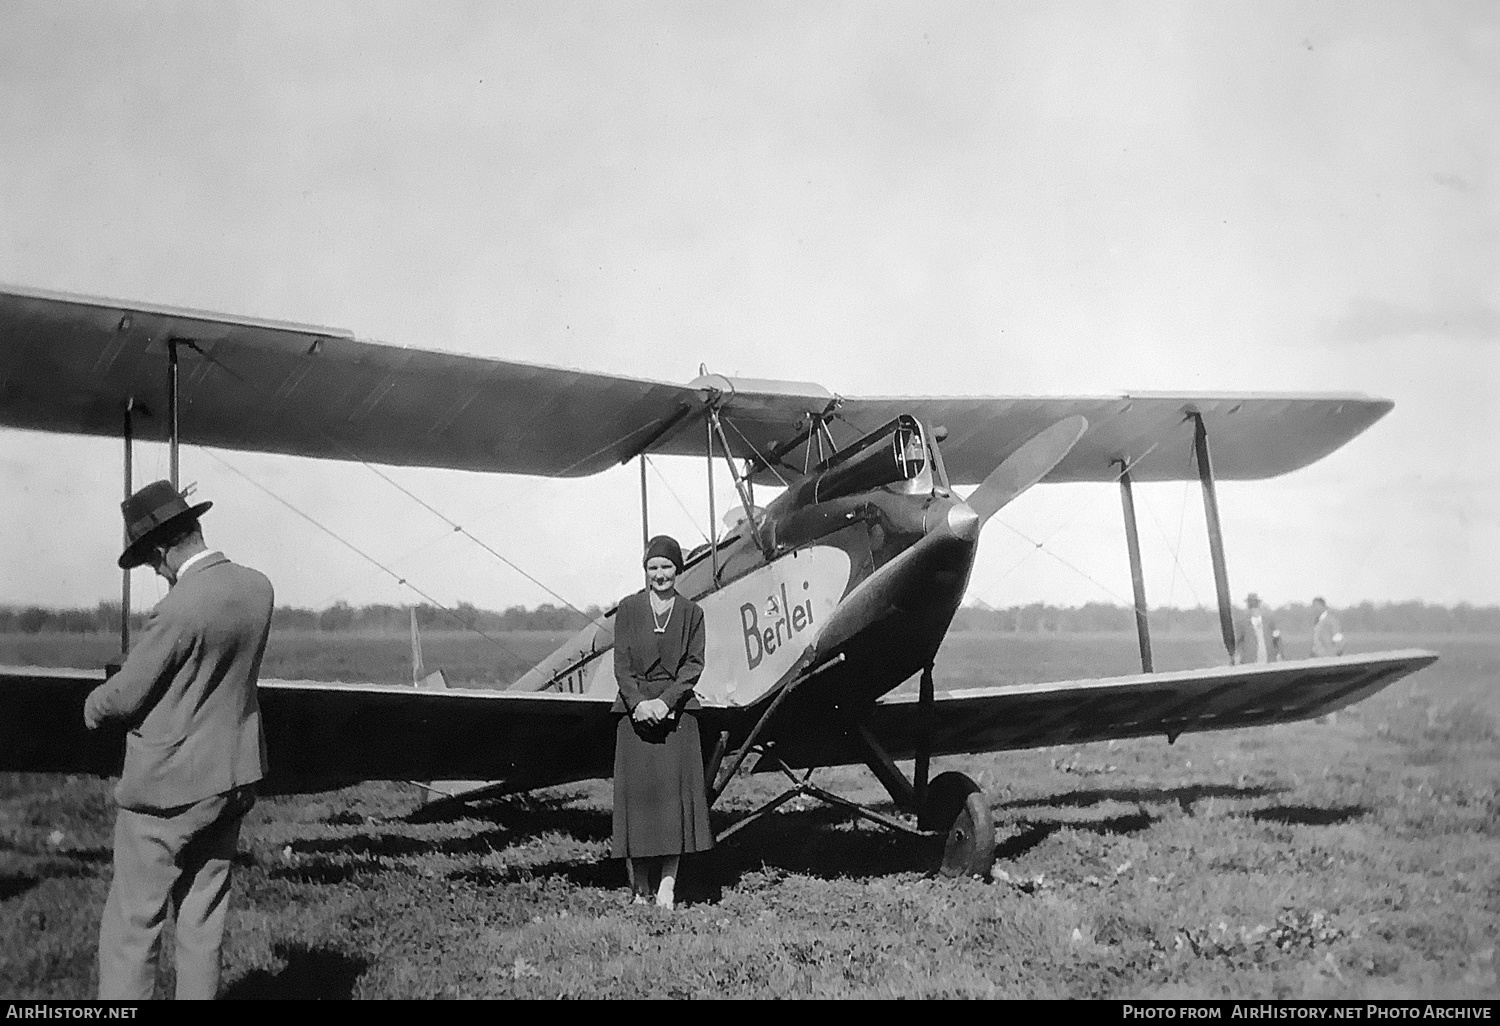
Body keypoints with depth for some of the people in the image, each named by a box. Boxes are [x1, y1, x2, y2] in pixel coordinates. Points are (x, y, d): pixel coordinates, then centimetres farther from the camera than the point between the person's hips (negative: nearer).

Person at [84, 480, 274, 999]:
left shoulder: (178, 610, -23)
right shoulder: (258, 588, -1)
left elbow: (125, 696, -13)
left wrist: (94, 705, 8)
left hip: (170, 786, -7)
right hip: (234, 778, 7)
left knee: (131, 923, 4)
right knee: (203, 920, 15)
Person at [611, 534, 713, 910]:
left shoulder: (691, 613, 9)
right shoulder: (629, 609, 7)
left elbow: (694, 665, 2)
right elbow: (621, 663, 1)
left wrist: (665, 701, -12)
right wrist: (638, 702, -14)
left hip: (676, 711, 0)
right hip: (636, 711, 0)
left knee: (675, 791, -3)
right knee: (636, 791, -1)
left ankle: (667, 887, 4)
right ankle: (639, 889, 6)